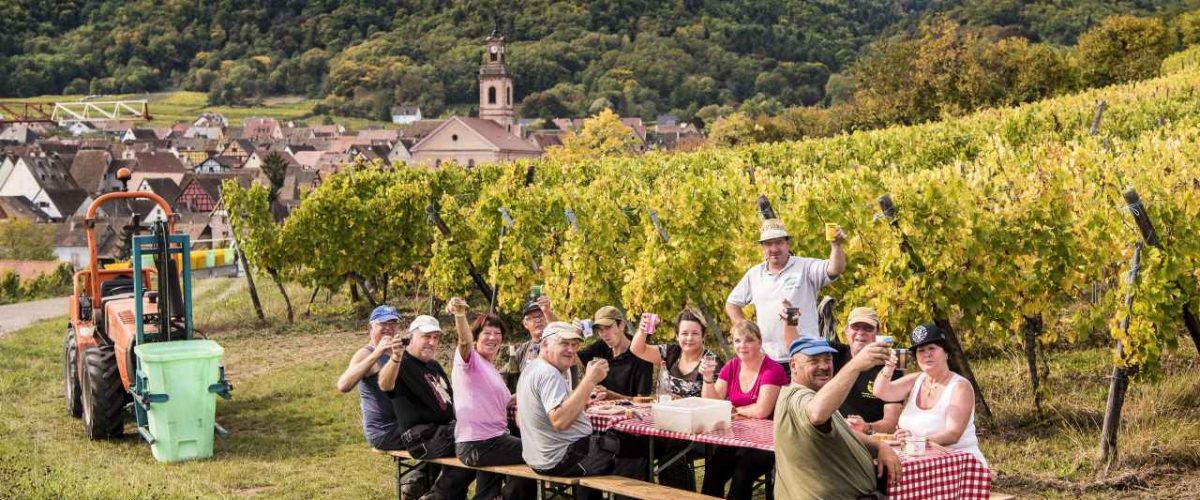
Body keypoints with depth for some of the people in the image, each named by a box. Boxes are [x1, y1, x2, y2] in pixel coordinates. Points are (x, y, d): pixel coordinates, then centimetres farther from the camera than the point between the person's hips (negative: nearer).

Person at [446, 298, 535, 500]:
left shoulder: (491, 370, 19)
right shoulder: (470, 360, -8)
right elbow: (464, 339, -31)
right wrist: (460, 314, -49)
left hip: (491, 440, 9)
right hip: (477, 445, -9)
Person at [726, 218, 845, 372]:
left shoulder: (805, 267, -1)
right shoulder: (754, 274, 12)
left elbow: (835, 269, -18)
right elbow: (732, 304, 22)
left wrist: (836, 245, -37)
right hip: (767, 358, 4)